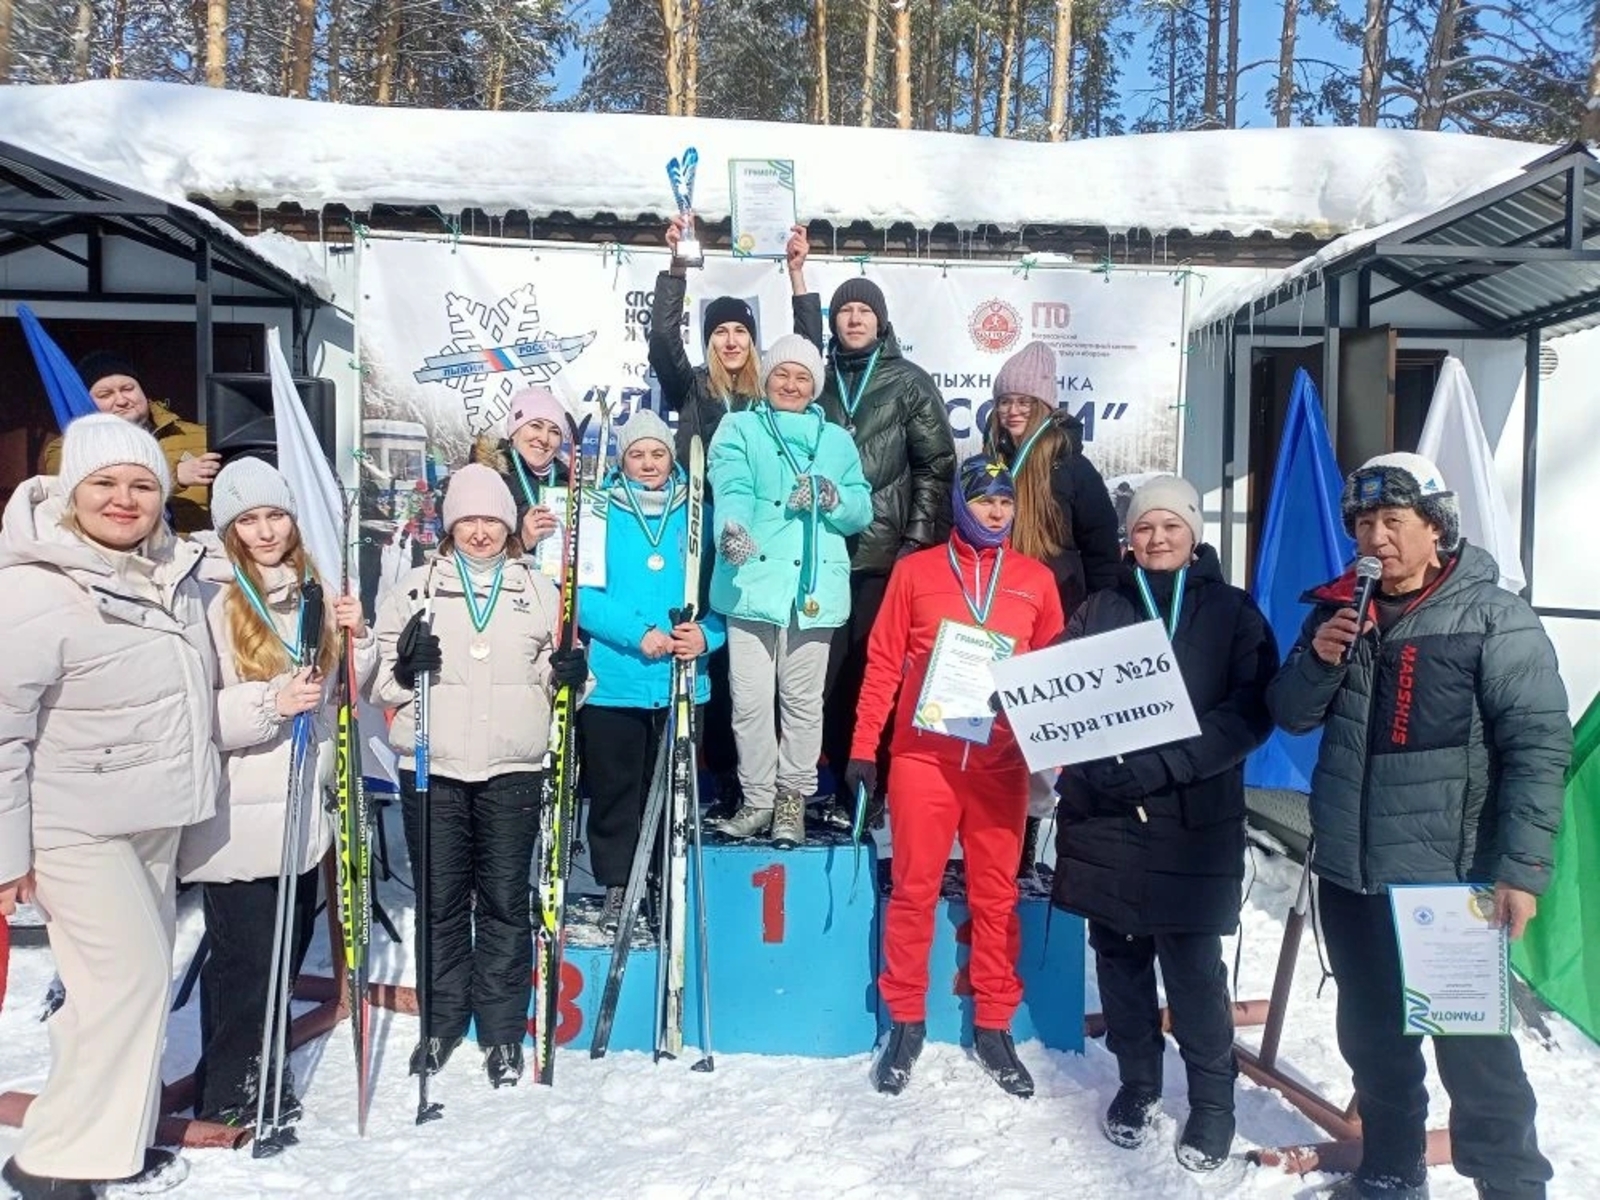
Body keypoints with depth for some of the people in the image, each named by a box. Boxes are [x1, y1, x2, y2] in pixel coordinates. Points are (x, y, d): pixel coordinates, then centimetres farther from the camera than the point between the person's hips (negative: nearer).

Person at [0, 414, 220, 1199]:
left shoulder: (172, 570, 2)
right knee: (131, 976, -7)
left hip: (153, 816, 7)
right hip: (76, 823, -7)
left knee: (143, 974, 14)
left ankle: (115, 1134, 31)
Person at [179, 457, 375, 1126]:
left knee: (290, 943, 15)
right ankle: (229, 1095, 22)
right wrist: (270, 702, -26)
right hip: (235, 812, -6)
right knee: (245, 956, 3)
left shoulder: (313, 589, 8)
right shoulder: (207, 597, -11)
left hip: (301, 803, 6)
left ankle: (256, 1070, 35)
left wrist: (356, 638, -3)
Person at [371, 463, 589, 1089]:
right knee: (441, 900, 8)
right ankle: (441, 1022, 26)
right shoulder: (416, 586, 8)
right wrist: (403, 668, -14)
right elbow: (381, 679, 8)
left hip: (513, 768, 0)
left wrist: (566, 673, -8)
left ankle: (503, 1031, 19)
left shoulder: (538, 588, 10)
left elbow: (552, 674, 15)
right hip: (432, 767, 0)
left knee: (506, 900, 5)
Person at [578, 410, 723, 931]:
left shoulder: (696, 515, 9)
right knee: (614, 790, 6)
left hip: (681, 680, 2)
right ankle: (616, 889, 21)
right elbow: (584, 592, -7)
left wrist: (707, 634, -14)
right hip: (613, 678, -1)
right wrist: (637, 633, -19)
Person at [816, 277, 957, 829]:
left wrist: (919, 542, -7)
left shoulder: (910, 382, 7)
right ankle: (844, 782, 14)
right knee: (828, 670, 1)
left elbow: (937, 466, 2)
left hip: (888, 553, -2)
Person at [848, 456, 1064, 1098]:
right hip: (923, 757, -1)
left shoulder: (1037, 580, 8)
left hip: (1002, 764, 2)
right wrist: (863, 747, -2)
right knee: (913, 890, 5)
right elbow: (883, 663, 3)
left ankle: (993, 1026, 22)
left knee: (996, 895, 9)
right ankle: (906, 1022, 19)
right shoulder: (915, 570, 4)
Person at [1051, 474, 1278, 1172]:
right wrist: (1094, 765, -13)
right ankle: (1136, 1084, 30)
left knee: (1193, 966, 0)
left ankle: (1212, 1101, 21)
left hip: (1194, 822, -2)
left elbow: (1250, 714, -6)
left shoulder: (1233, 612, 5)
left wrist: (1159, 766, -19)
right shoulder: (1099, 609, 12)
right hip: (1103, 816, 3)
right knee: (1119, 956, 11)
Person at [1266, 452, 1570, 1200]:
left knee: (1473, 1048, 3)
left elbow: (1538, 747, -12)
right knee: (1372, 1038, 18)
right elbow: (1292, 716, 10)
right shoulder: (1337, 611, 8)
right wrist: (1316, 659, -10)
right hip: (1349, 875, 6)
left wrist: (1521, 868, -18)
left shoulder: (1493, 618, -8)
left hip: (1451, 881, -5)